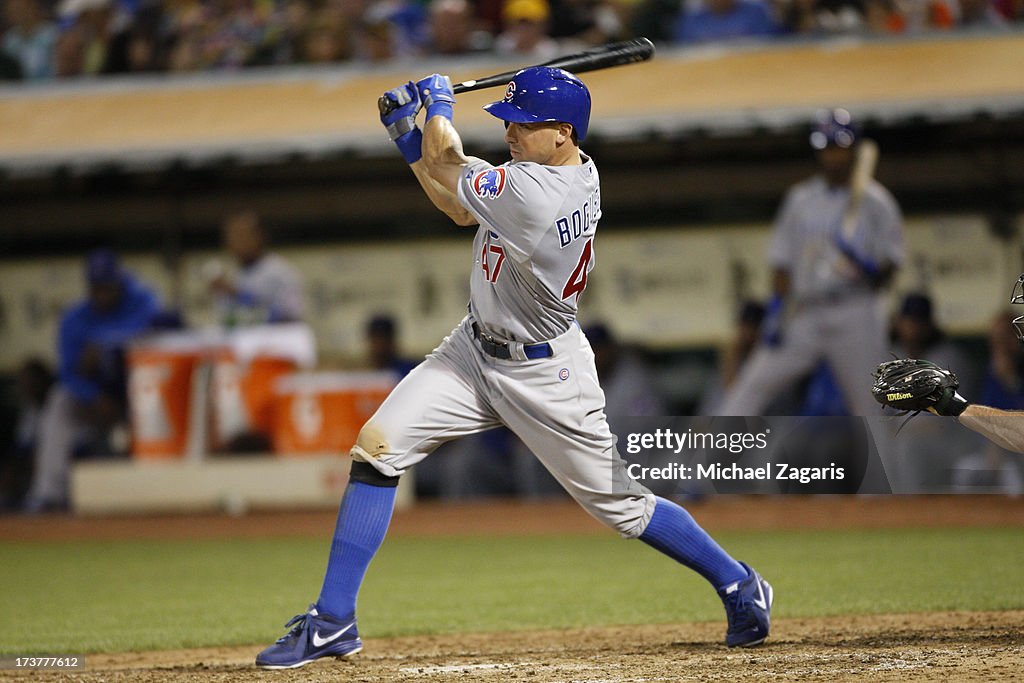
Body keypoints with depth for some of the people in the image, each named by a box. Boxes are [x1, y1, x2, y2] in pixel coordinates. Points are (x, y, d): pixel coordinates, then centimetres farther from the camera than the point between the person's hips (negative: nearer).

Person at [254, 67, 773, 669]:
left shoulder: (535, 195, -32)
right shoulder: (573, 172, -4)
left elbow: (445, 165, -15)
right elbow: (460, 208, 8)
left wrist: (439, 106, 3)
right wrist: (406, 132, 1)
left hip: (543, 375, -9)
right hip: (476, 349, 9)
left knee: (621, 504, 5)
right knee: (378, 446, -6)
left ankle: (740, 585, 29)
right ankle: (333, 623, -3)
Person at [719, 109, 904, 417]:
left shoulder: (873, 200, 1)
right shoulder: (800, 198, 13)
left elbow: (892, 257, -2)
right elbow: (782, 258, 13)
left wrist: (874, 273, -24)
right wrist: (777, 307, 1)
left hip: (856, 317, -3)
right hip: (804, 316, 3)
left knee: (869, 402, -3)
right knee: (754, 383, -7)